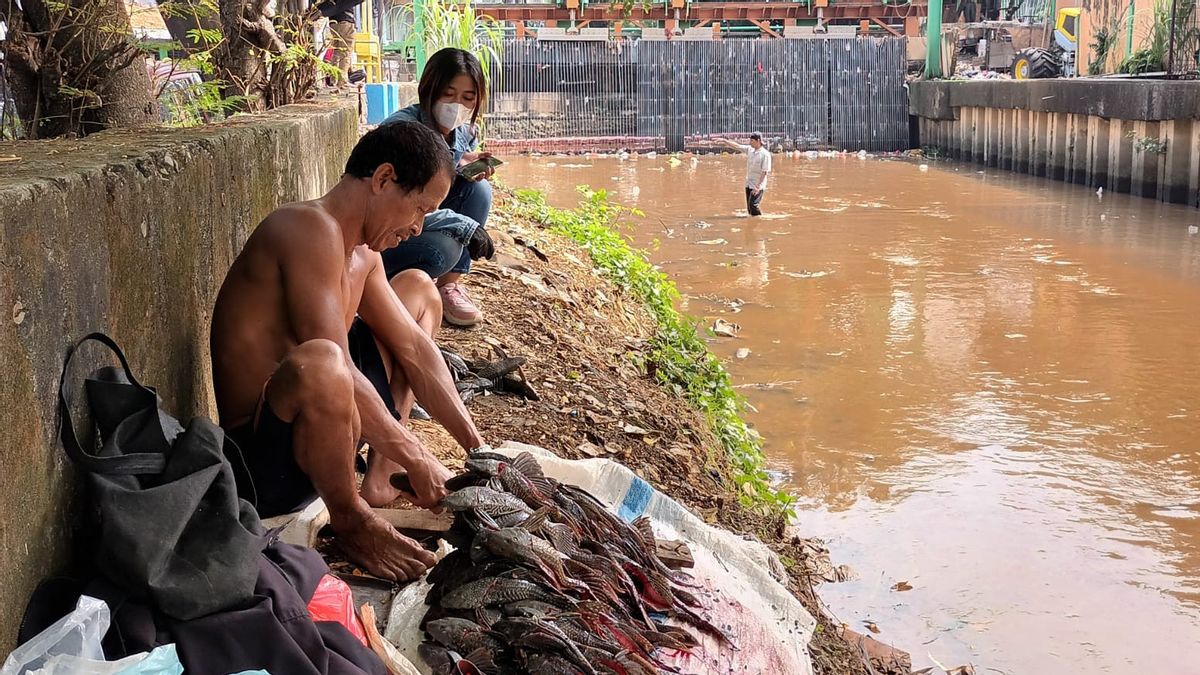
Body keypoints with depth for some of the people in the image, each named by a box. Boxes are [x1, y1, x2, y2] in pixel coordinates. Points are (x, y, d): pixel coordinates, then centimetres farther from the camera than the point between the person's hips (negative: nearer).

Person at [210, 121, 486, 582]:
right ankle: (351, 520, -12)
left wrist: (477, 448, 6)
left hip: (310, 425, 10)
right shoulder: (311, 230, -21)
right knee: (317, 363, -43)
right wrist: (416, 460, -19)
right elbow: (336, 371, -28)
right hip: (263, 461, -10)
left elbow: (414, 349, 11)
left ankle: (380, 480, 10)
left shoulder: (362, 252, 9)